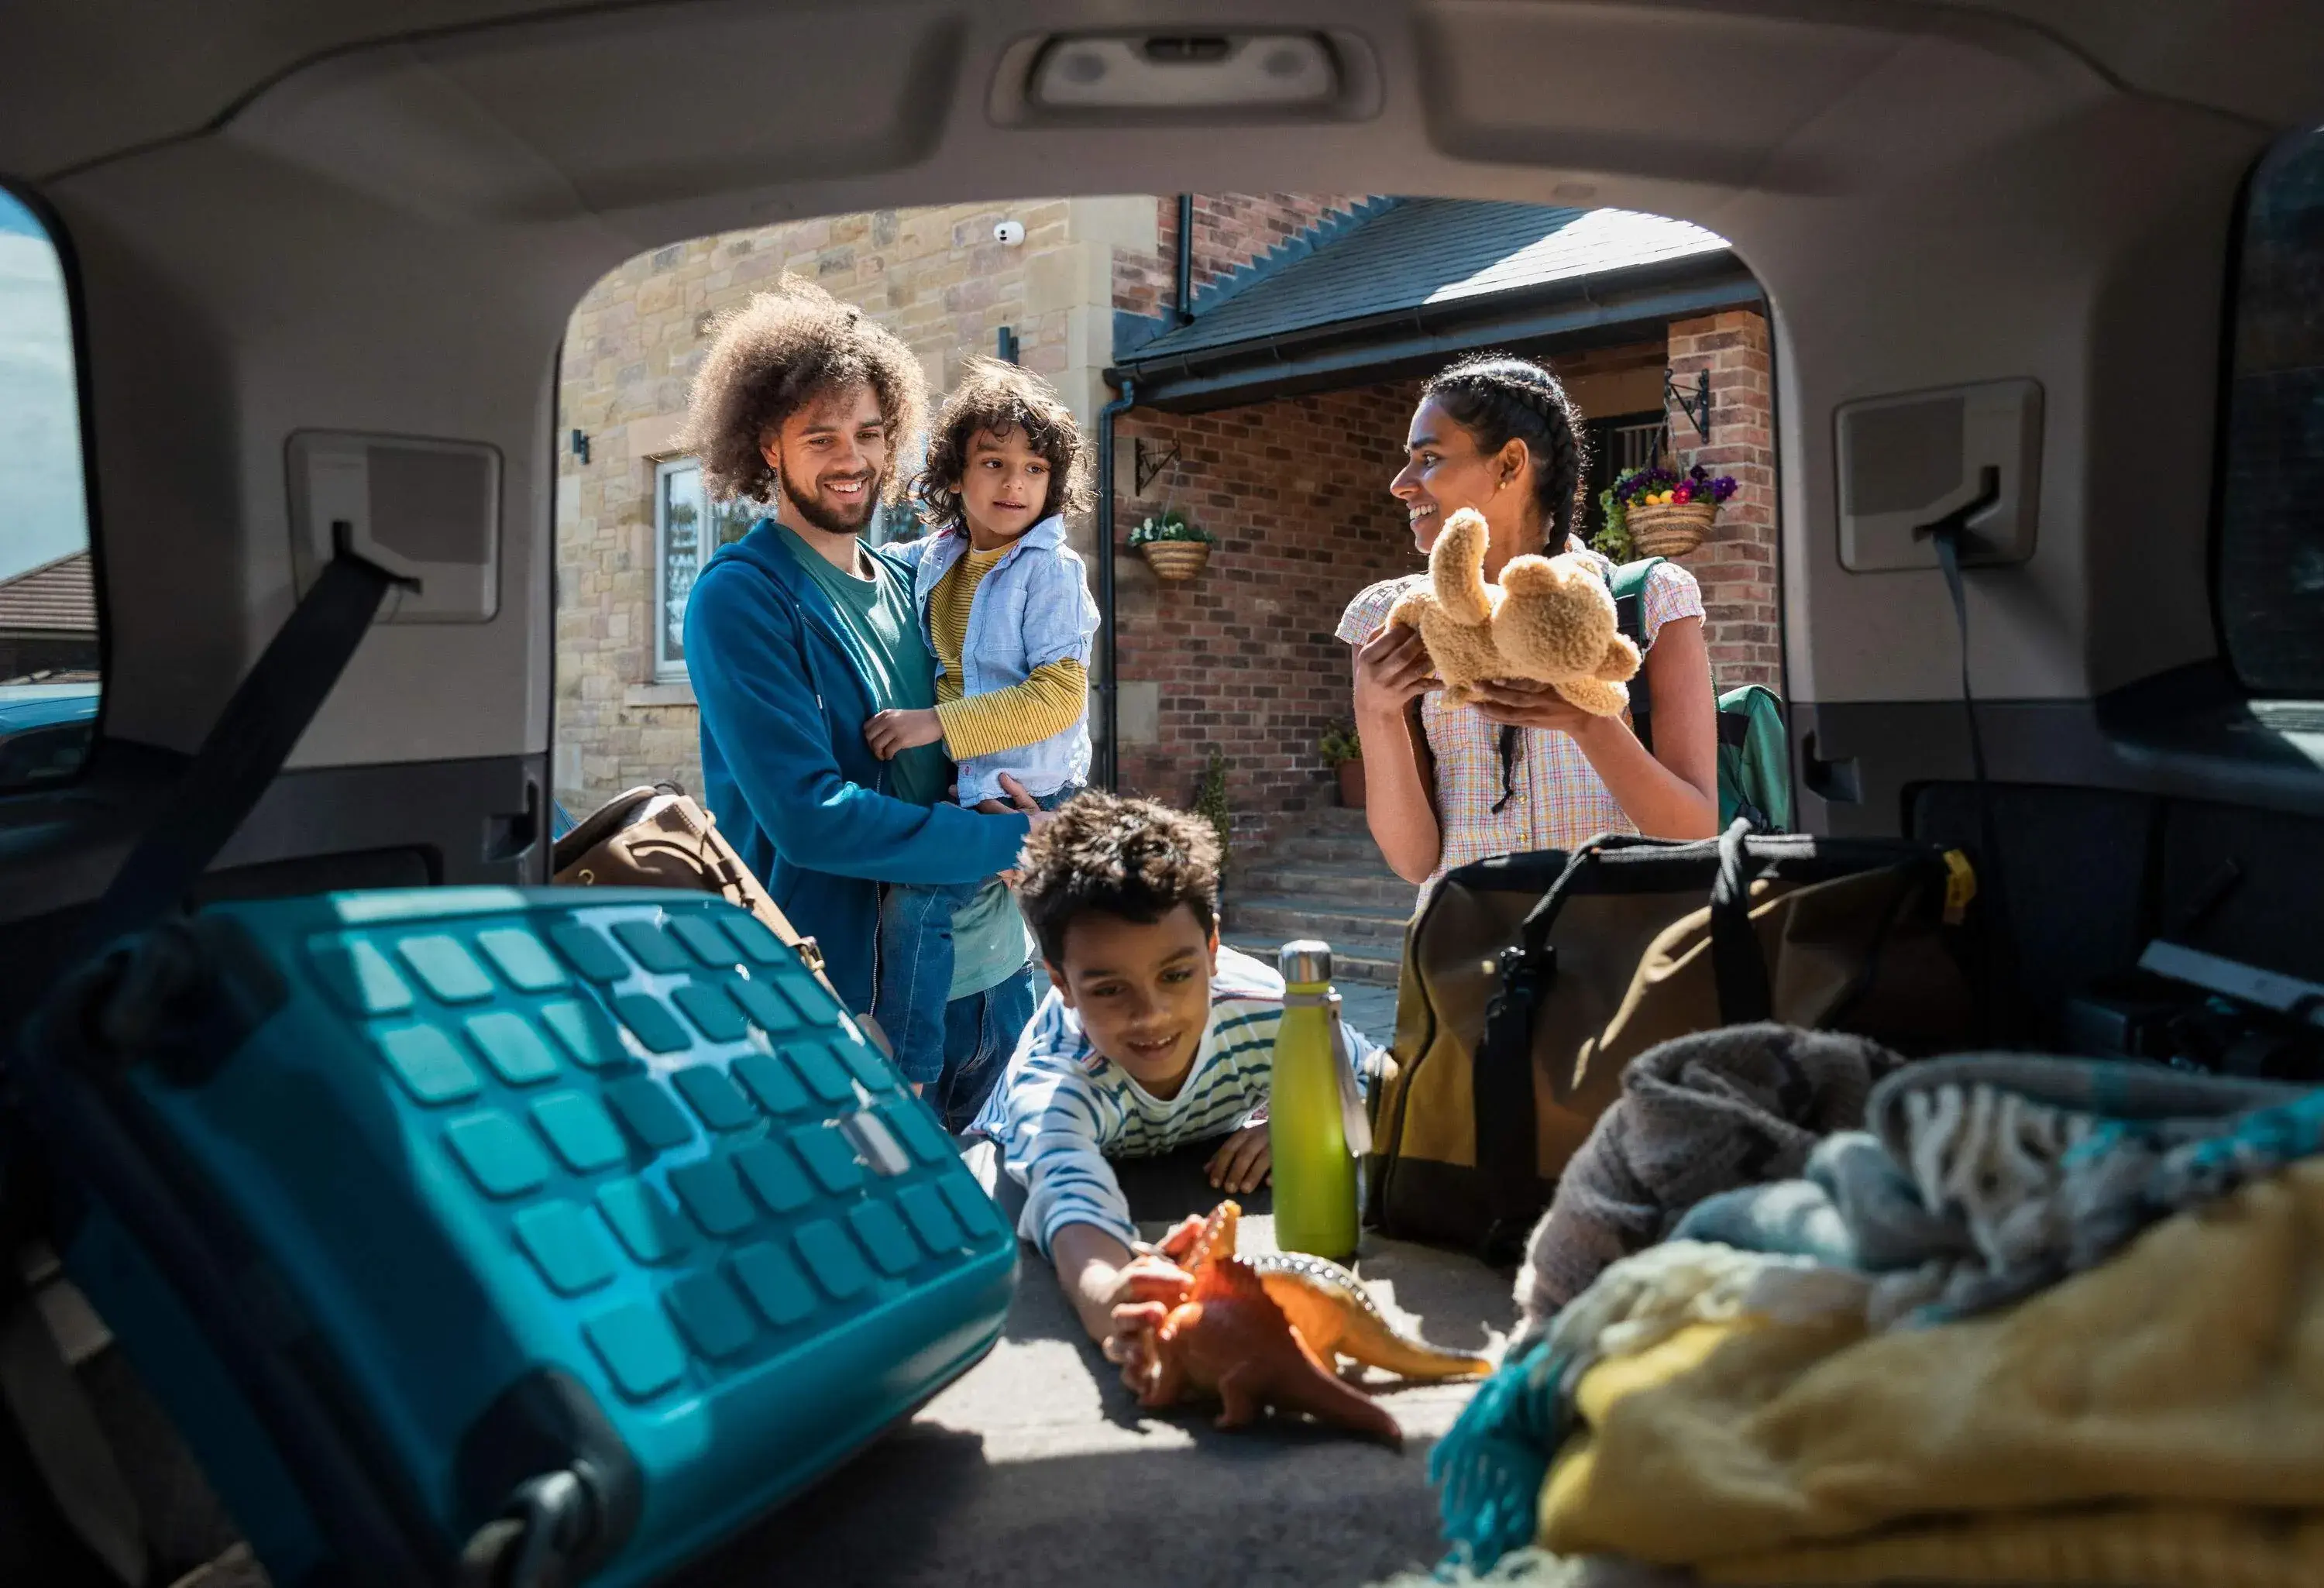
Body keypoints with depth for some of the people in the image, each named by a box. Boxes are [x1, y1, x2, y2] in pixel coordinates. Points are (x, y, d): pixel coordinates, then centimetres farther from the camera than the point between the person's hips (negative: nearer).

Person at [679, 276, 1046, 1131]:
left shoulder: (911, 585, 9)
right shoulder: (740, 597, -12)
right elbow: (810, 816, -21)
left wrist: (1014, 795, -5)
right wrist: (1011, 840, -15)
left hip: (997, 975, 7)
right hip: (859, 997, -6)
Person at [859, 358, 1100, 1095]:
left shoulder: (1051, 570, -12)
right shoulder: (929, 559, 6)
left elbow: (1058, 697, -21)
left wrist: (937, 723, -23)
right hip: (960, 785, 7)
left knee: (912, 902, -18)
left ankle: (904, 1086, -8)